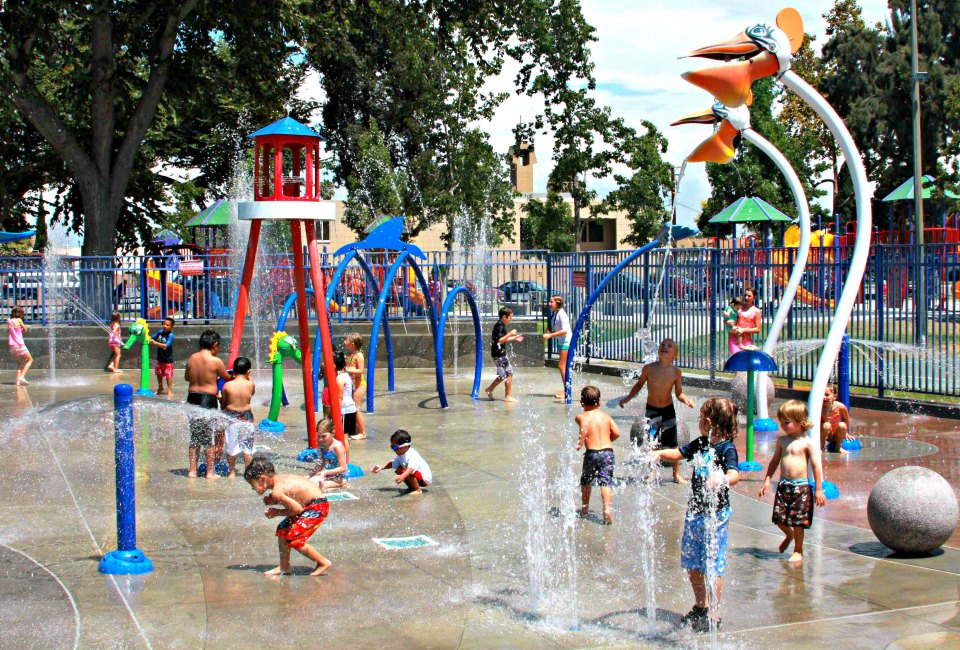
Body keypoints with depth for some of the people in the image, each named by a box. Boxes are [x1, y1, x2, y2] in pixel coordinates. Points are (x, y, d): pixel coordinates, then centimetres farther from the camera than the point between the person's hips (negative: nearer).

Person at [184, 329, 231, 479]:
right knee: (209, 436, 4)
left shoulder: (191, 358, 4)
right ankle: (210, 472, 9)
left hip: (192, 398, 5)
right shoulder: (215, 361, -11)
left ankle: (192, 470, 15)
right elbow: (227, 378, 2)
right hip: (208, 400, -5)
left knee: (194, 436, 13)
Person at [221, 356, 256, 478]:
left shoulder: (227, 385, -10)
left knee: (231, 447, 10)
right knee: (247, 447, 9)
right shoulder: (250, 384, -10)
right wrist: (249, 376, 18)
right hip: (247, 417, 1)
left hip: (231, 417, -1)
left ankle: (231, 472, 16)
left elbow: (223, 404, -2)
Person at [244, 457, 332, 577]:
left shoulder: (277, 491, -23)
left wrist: (277, 512, -8)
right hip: (310, 505, 10)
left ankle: (323, 562, 3)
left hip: (318, 506, -10)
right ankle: (284, 568, 21)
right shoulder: (280, 478, 4)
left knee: (293, 539, -11)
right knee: (282, 530, 13)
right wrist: (273, 501, 3)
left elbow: (297, 509, -21)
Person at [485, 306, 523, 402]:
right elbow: (499, 340, -26)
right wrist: (510, 334, -24)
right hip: (499, 354, -10)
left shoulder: (500, 325, 14)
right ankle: (507, 396, 1)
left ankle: (489, 389, 25)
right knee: (509, 374, -4)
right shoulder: (499, 326, -17)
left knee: (503, 375, 19)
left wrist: (514, 338, 16)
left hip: (500, 354, 10)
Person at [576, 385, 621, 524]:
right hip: (608, 451, 2)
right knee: (606, 481, 0)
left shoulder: (582, 416, 0)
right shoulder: (605, 416, 12)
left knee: (586, 480, 20)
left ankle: (585, 508, 32)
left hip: (592, 453, -2)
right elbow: (616, 432, 5)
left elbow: (585, 425, -23)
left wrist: (580, 442, -19)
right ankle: (607, 509, -18)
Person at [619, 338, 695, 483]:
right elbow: (639, 385, 4)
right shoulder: (648, 369, -15)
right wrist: (628, 398, 1)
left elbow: (679, 393, -3)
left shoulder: (676, 372, -13)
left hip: (668, 410, 1)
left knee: (673, 444, 8)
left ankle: (676, 474, 24)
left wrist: (686, 400, -22)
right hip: (651, 410, 0)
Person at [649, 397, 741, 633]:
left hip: (715, 514, -8)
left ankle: (713, 614, 10)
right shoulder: (700, 444, 8)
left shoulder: (727, 448, -16)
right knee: (691, 564, 16)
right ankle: (700, 607, 33)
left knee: (713, 566, -1)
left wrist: (722, 480, -51)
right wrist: (660, 453, -1)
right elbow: (678, 453, 18)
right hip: (694, 511, 8)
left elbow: (735, 474, -31)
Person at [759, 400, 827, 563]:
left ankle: (798, 551, 19)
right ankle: (789, 535, 37)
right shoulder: (782, 440, 7)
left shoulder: (807, 443, -8)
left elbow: (816, 466, -7)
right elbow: (775, 461, 18)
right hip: (783, 484, 5)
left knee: (798, 521, 0)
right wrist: (767, 480, 13)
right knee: (779, 518, 5)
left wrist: (818, 490, -9)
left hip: (801, 486, -5)